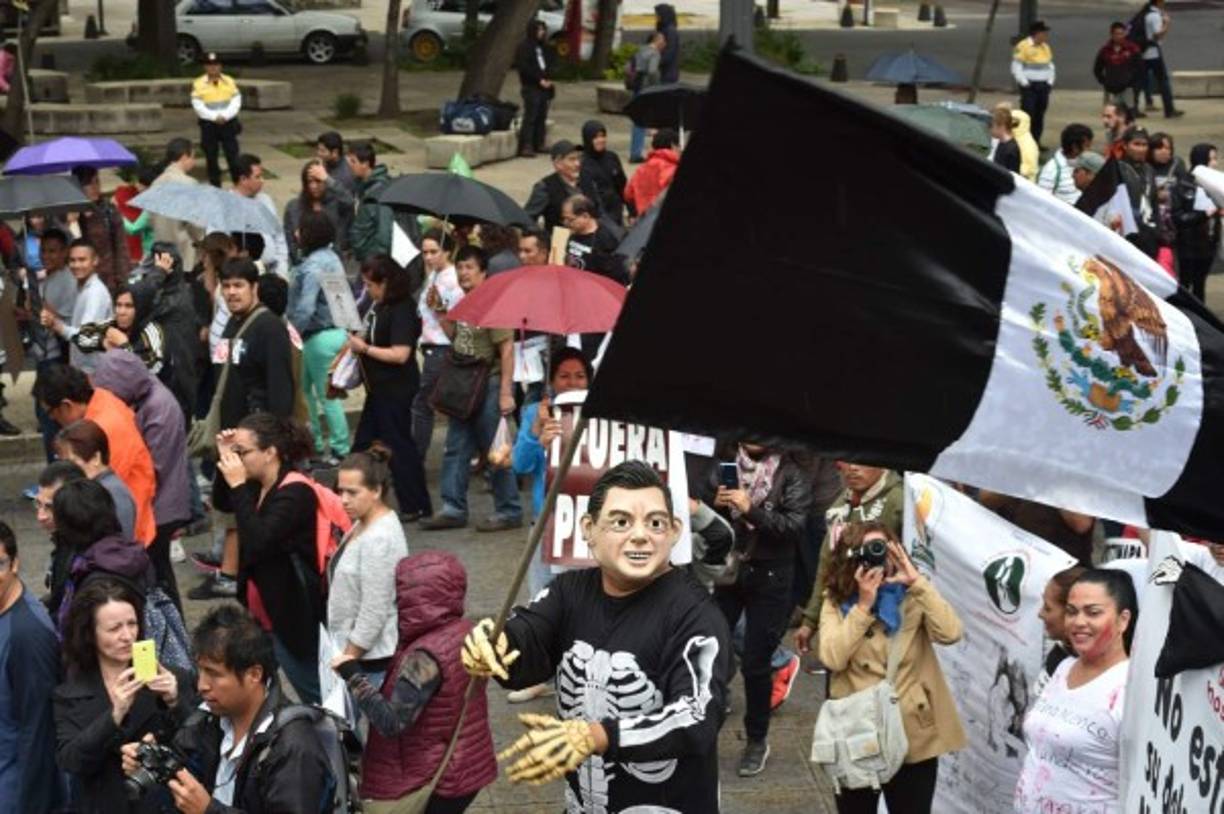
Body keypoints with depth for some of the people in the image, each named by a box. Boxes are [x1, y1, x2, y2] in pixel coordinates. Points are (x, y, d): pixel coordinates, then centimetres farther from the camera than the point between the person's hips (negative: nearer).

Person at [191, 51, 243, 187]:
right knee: (211, 159, 5)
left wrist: (224, 116, -15)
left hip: (228, 124, 1)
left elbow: (236, 102, 0)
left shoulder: (229, 82, 6)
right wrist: (215, 117, -17)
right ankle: (215, 187, 13)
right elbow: (198, 106, -8)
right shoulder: (198, 84, -1)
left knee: (233, 157, -3)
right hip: (208, 125, -1)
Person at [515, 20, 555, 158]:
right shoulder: (524, 47, -5)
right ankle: (525, 147, -12)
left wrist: (548, 78, 3)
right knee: (530, 117, -11)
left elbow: (550, 63, 22)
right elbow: (524, 68, -13)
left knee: (542, 117, 9)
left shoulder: (544, 48, 18)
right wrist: (539, 80, -14)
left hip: (544, 87, 7)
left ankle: (539, 144, 16)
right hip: (531, 88, -7)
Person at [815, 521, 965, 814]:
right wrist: (863, 606, -16)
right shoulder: (836, 602, 1)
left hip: (914, 735, 0)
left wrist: (917, 580, -16)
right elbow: (832, 658, -14)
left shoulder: (912, 597, 0)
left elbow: (950, 633, -17)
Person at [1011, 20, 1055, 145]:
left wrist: (1050, 82, 11)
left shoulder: (1046, 47, 14)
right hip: (1029, 86, -7)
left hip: (1043, 86, 7)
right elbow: (1016, 68, -11)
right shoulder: (1023, 47, -10)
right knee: (1028, 114, -11)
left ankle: (1036, 142, 16)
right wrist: (1024, 83, -14)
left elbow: (1050, 66, 23)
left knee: (1040, 115, 9)